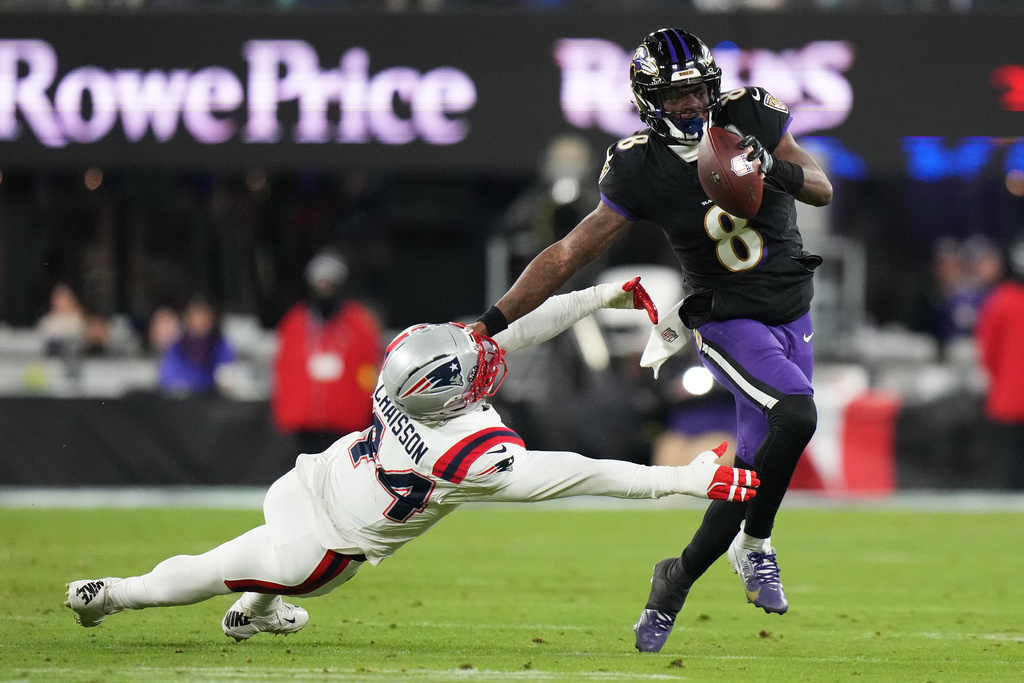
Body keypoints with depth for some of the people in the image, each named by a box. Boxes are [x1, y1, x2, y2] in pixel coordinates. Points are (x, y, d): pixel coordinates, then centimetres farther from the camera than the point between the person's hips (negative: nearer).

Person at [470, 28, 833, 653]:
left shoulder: (754, 117, -8)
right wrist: (493, 322, -13)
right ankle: (754, 545, -6)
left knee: (760, 465, 6)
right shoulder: (638, 168, -14)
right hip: (729, 322, -4)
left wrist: (777, 171, -26)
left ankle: (679, 578, 25)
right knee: (797, 417, -26)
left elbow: (823, 190, -3)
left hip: (793, 317, 4)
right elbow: (570, 254, -10)